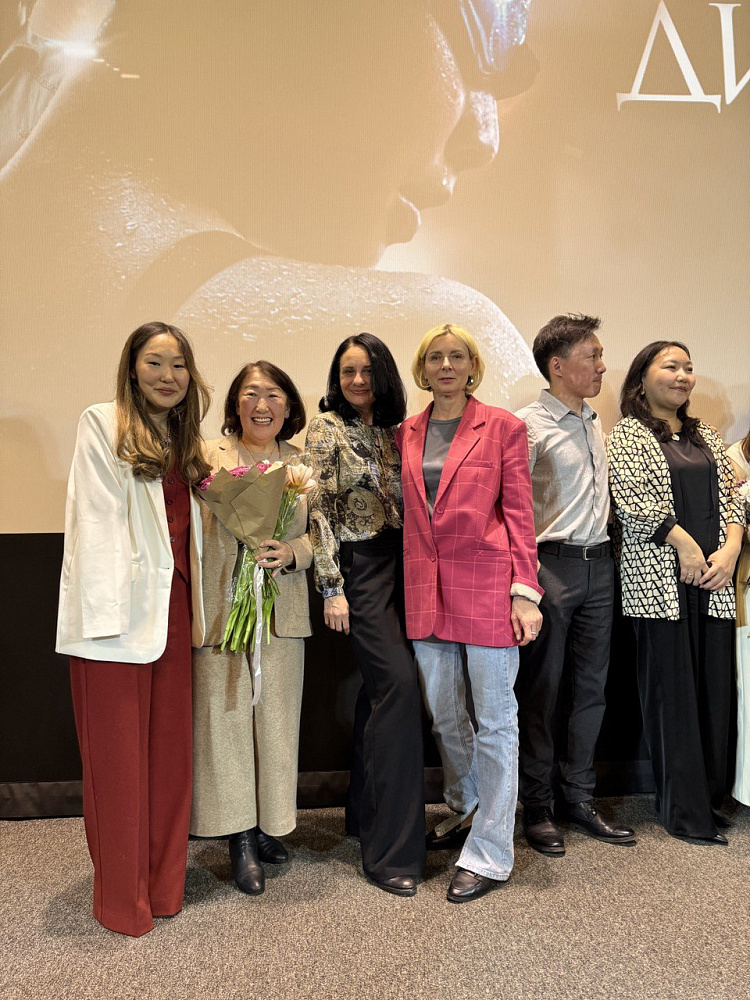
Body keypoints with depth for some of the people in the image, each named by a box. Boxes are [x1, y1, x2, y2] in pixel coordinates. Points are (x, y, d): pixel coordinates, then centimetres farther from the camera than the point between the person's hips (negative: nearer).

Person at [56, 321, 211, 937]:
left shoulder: (185, 442, 19)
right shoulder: (102, 425, 0)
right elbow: (97, 520, -9)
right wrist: (105, 611, -16)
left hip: (172, 608, 6)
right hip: (118, 611, -6)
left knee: (170, 746, 11)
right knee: (118, 756, 3)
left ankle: (164, 883, 26)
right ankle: (123, 899, 18)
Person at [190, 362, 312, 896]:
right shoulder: (208, 456, 3)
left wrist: (292, 551, -11)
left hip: (282, 609, 2)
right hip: (220, 606, -2)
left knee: (277, 716, 8)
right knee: (225, 715, 2)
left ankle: (268, 823, 27)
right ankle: (240, 837, 17)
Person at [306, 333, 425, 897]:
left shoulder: (391, 430, 13)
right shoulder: (327, 428, -2)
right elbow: (319, 510, -8)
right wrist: (331, 587, -12)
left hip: (398, 566, 6)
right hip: (358, 568, -6)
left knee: (380, 689, 11)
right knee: (399, 683, -15)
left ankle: (364, 814, 29)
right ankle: (391, 849, -5)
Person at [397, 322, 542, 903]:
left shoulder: (503, 427, 0)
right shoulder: (407, 433, 11)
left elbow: (520, 513, -3)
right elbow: (406, 516, 13)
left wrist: (525, 592, -10)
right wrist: (404, 588, 8)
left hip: (486, 585, -4)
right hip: (424, 590, 5)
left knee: (495, 719, 4)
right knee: (443, 714, 17)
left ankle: (489, 855, 18)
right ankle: (466, 807, 43)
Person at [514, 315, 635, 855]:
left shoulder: (594, 421, 15)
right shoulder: (527, 424, -8)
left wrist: (607, 552, 14)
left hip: (599, 564, 7)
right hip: (552, 564, -7)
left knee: (592, 685, 12)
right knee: (542, 689, 3)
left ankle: (580, 798, 26)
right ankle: (538, 806, 17)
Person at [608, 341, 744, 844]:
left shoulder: (706, 435, 18)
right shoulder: (629, 434, 1)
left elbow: (733, 494, 13)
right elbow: (632, 500, -10)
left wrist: (731, 548, -3)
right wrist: (685, 544, -13)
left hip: (714, 577, 5)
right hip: (659, 579, -5)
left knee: (714, 684, 6)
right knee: (671, 686, -1)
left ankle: (711, 798, 20)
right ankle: (685, 810, 10)